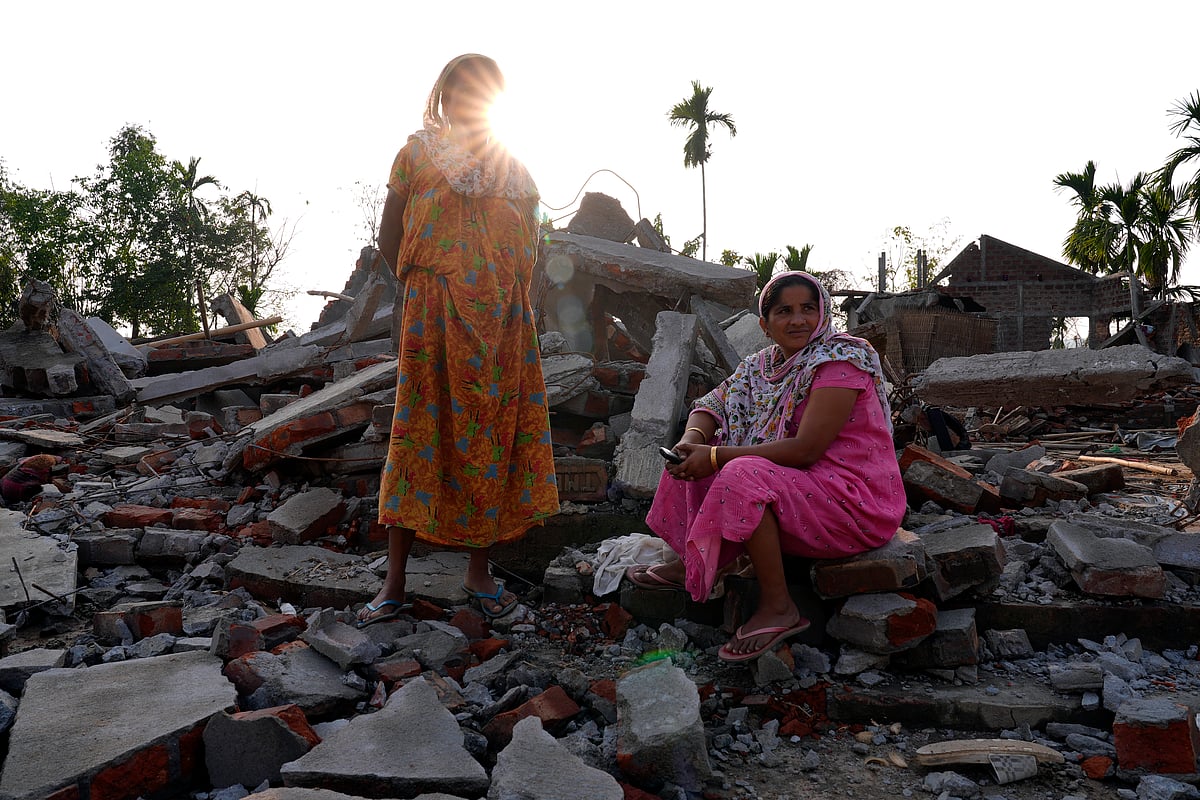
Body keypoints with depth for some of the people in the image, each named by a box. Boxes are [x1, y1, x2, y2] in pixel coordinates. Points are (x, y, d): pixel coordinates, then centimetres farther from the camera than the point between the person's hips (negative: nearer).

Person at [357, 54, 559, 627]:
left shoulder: (513, 166, 17)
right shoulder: (418, 152, 10)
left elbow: (530, 243, 15)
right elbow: (389, 238, 8)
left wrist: (510, 292, 3)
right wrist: (420, 285, 3)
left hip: (503, 320, 3)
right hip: (433, 315, -3)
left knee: (496, 433, 3)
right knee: (420, 433, -4)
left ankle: (480, 571, 15)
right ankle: (394, 582, 3)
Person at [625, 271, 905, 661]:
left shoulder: (840, 359, -17)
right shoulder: (765, 363, 7)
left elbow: (805, 450, -25)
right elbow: (711, 406, 9)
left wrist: (717, 457, -23)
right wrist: (693, 439, -16)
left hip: (858, 501, -8)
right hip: (802, 486, 8)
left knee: (742, 475, -30)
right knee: (697, 454, 6)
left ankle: (778, 607, -17)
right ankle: (689, 563, 9)